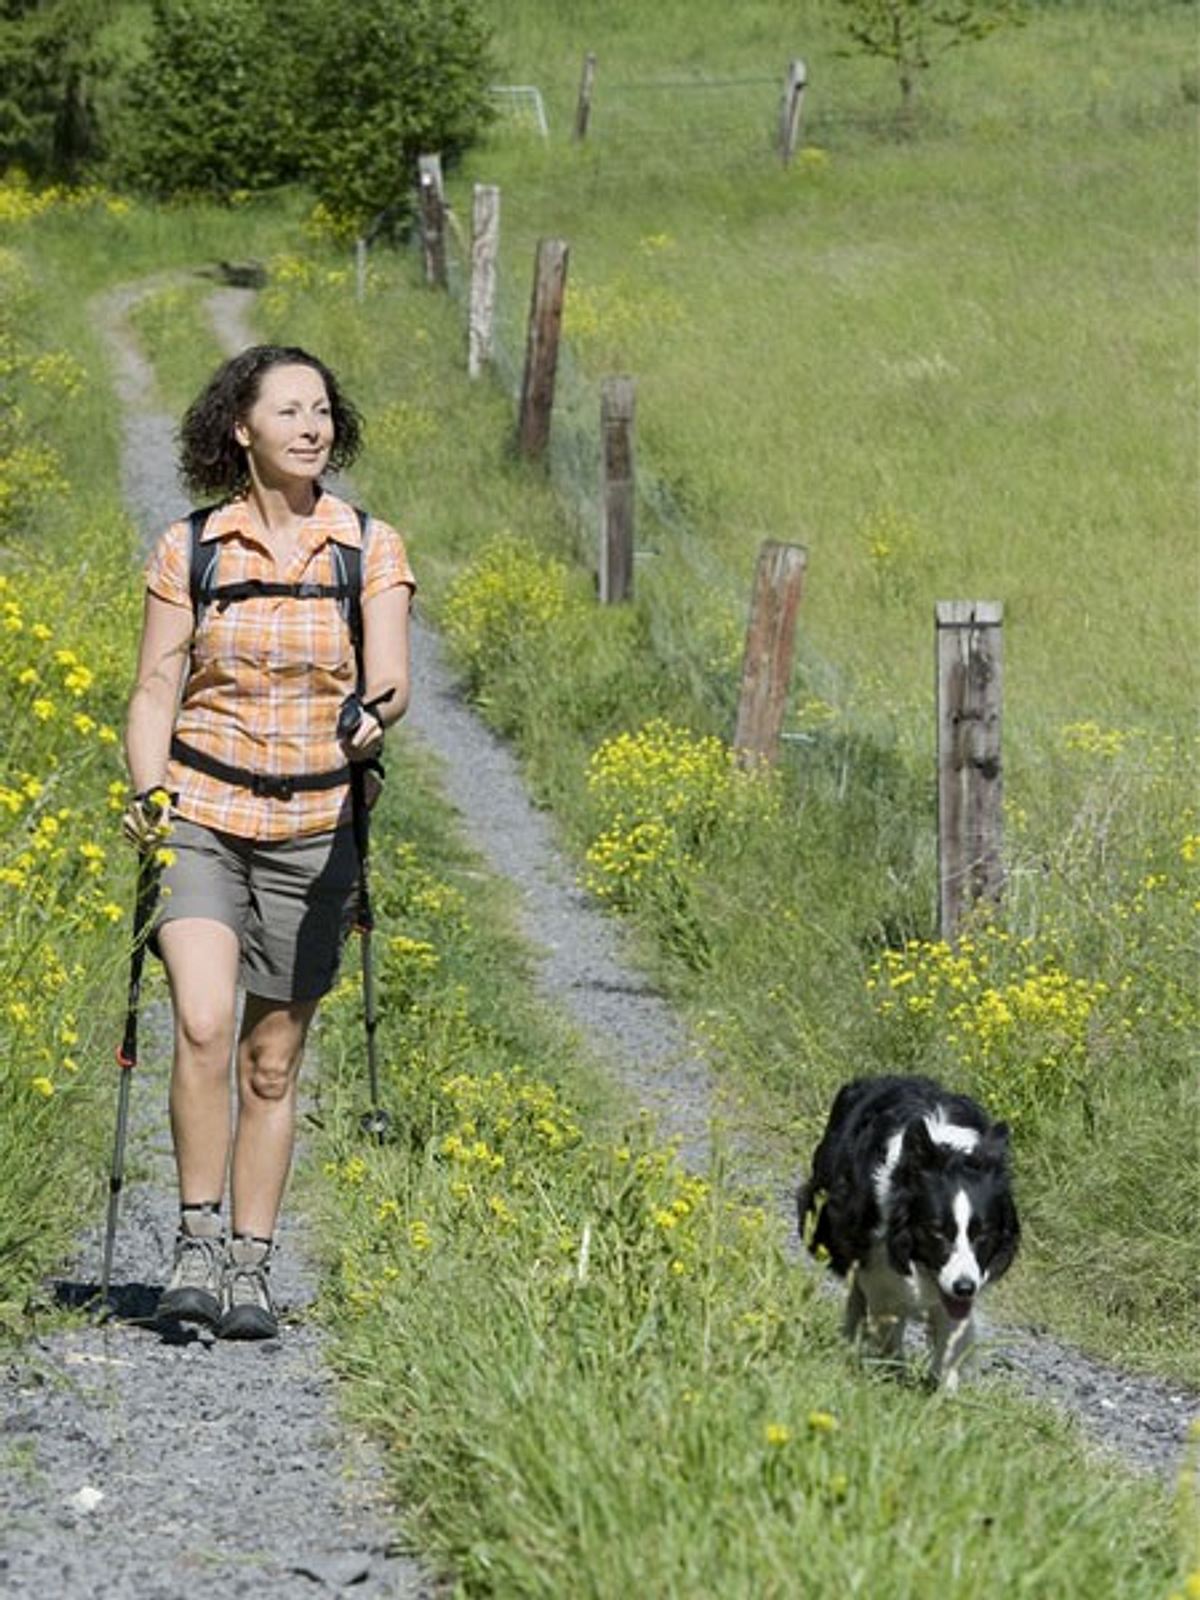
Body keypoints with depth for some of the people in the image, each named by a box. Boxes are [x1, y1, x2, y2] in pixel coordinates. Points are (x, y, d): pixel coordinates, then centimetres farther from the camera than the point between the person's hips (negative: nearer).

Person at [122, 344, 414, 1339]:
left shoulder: (372, 550, 2)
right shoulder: (189, 550, 2)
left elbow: (391, 679, -8)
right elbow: (155, 690, 5)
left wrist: (376, 718, -31)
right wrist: (149, 796, -10)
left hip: (314, 829, 1)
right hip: (201, 816, -1)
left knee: (273, 1061, 6)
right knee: (203, 1025, -20)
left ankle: (251, 1267, 16)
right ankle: (197, 1239, -7)